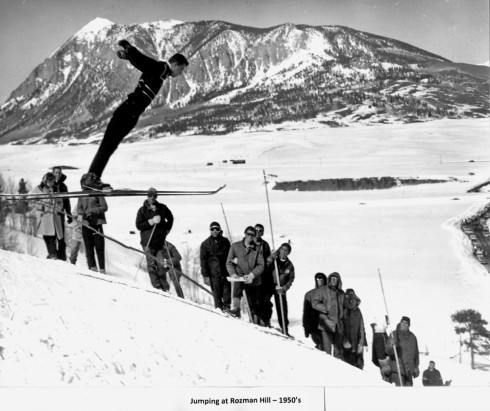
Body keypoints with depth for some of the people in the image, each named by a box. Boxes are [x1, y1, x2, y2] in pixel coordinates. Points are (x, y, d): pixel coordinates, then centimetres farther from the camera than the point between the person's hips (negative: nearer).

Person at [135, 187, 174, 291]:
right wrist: (151, 222, -14)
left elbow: (170, 218, 23)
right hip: (148, 241, -2)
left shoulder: (162, 208, 7)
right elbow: (138, 225, -4)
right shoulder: (142, 210, 0)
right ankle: (157, 286, 0)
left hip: (160, 241, 2)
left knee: (160, 264, 0)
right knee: (152, 264, -4)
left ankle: (165, 287, 6)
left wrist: (166, 230, 12)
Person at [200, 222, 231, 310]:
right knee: (217, 296, 1)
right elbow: (203, 261, 1)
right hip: (214, 274, -2)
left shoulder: (225, 242, 8)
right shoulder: (205, 244, 2)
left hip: (226, 273, 2)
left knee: (227, 296, -1)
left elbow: (230, 257, 17)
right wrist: (205, 276, -6)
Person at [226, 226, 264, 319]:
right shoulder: (235, 246, 6)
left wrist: (252, 275, -16)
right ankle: (235, 308, -42)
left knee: (254, 305, 6)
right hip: (239, 277, -2)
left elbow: (261, 265, 0)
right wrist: (233, 273, -14)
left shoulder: (257, 249, 8)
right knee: (237, 284, -37)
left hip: (253, 280, 2)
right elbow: (229, 263, 5)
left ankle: (255, 322, 21)